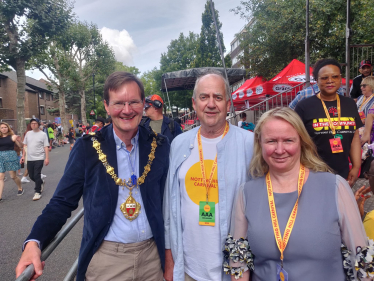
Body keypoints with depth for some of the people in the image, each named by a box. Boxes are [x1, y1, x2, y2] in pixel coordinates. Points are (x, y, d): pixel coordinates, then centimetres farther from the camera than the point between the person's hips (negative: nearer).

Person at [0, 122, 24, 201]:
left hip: (11, 156, -3)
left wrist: (19, 141, -18)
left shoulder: (12, 136, -2)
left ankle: (20, 188, 31)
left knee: (13, 176, 5)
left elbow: (21, 146, 1)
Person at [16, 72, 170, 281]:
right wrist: (34, 242, -18)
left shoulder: (160, 146, -4)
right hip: (105, 257, -1)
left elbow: (168, 200, 2)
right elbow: (63, 202, -4)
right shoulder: (87, 148, -8)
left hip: (152, 256, 2)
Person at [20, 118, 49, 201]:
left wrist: (47, 158, -12)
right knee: (31, 176, 11)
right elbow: (25, 145, 14)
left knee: (37, 175, -7)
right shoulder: (28, 133, 9)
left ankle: (37, 192, 6)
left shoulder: (43, 134, -4)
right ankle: (41, 182, 39)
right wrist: (23, 156, 9)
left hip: (39, 158, -5)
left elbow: (46, 147, -6)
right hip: (29, 159, 5)